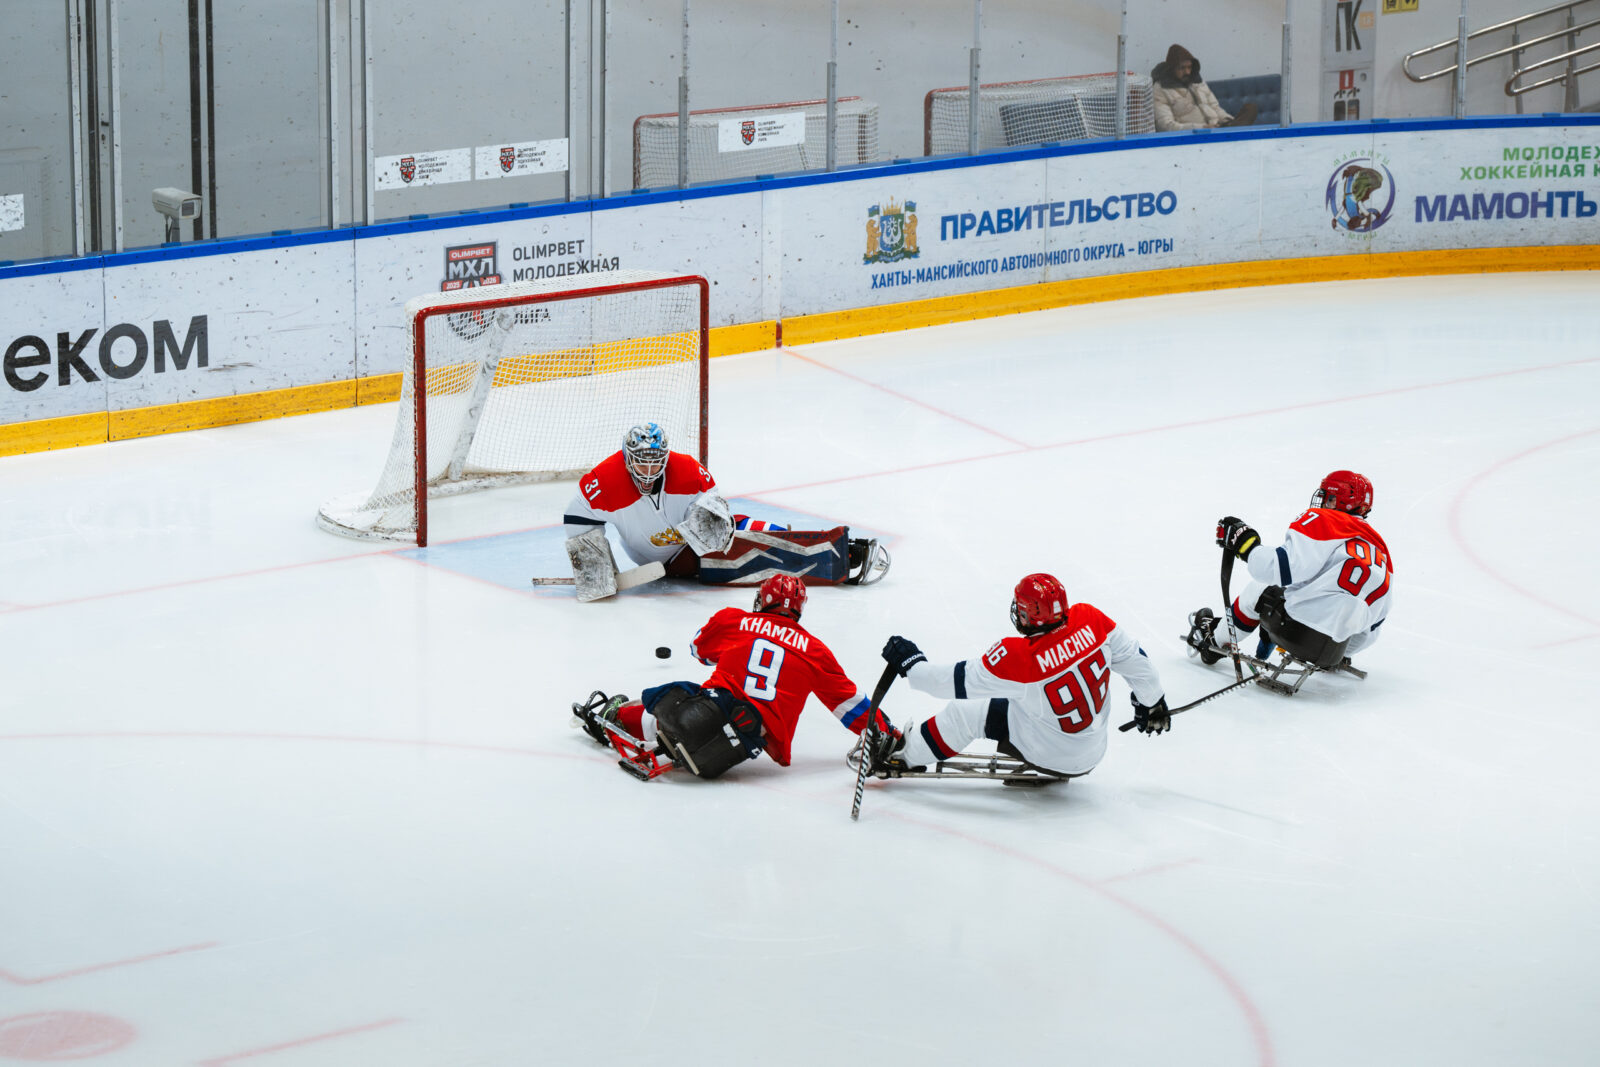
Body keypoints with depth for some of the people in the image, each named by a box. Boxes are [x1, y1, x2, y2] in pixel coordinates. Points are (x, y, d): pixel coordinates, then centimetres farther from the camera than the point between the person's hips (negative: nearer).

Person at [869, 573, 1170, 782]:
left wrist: (911, 664, -5)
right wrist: (1152, 702, 14)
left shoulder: (1018, 657, -30)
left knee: (968, 712, 3)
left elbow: (960, 682, -20)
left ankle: (902, 757, 17)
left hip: (1048, 753, -5)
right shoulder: (1089, 620, -17)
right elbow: (1132, 657, -4)